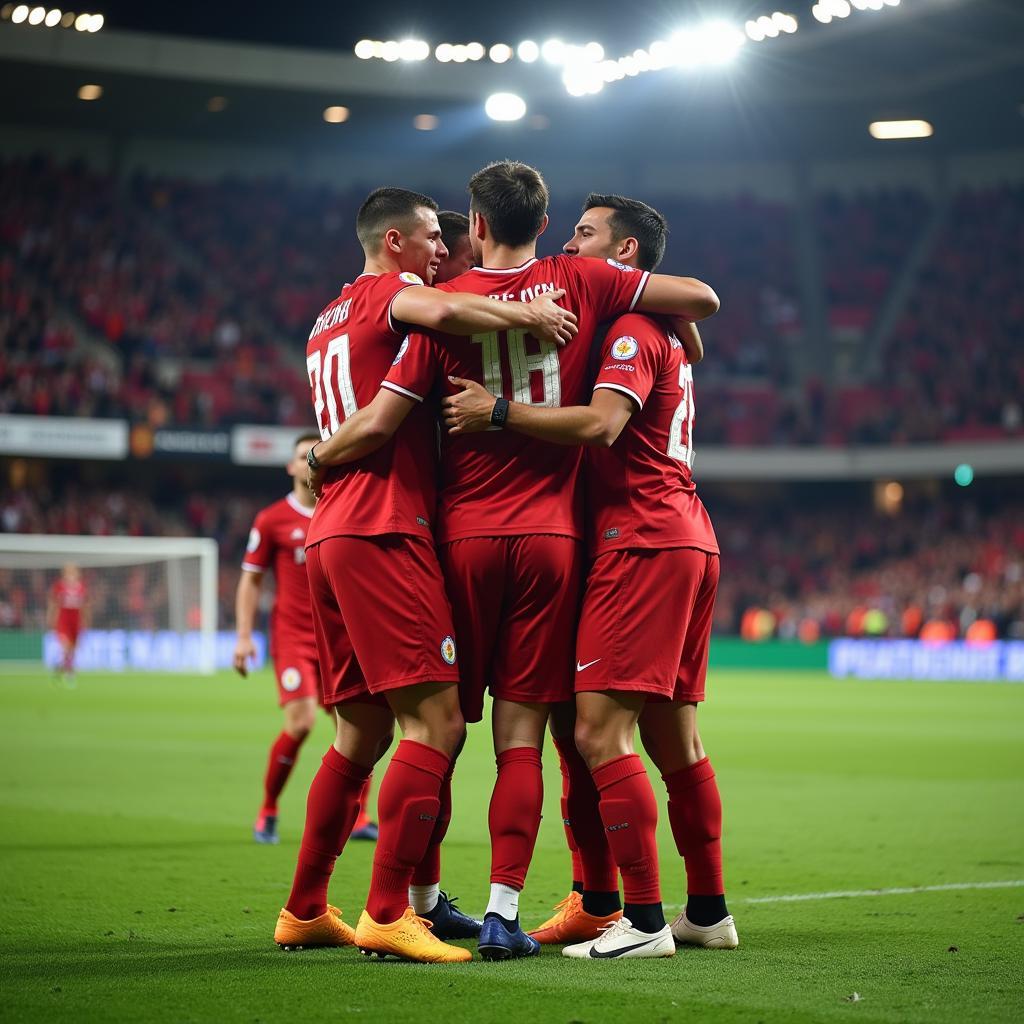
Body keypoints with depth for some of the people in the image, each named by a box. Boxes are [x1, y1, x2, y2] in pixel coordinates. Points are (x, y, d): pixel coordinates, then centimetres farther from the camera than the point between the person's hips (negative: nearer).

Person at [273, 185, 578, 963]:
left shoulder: (330, 321, 26)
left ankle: (305, 909, 19)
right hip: (383, 531, -10)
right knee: (436, 721, -11)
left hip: (330, 538, 10)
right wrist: (527, 314, -15)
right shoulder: (389, 291, -2)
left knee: (363, 731, 15)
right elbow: (438, 311, -25)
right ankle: (387, 914, -14)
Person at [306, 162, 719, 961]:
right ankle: (502, 913, -3)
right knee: (521, 737, 1)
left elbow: (379, 423, -6)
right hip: (552, 535, 0)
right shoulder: (582, 283, 2)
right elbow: (702, 299, 6)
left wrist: (315, 460, 11)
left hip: (464, 535, 0)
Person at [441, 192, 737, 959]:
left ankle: (644, 920, -13)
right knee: (673, 738, 12)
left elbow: (601, 423, -23)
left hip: (643, 543, -10)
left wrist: (498, 413, -21)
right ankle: (709, 911, 17)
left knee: (599, 731, -12)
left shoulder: (633, 328, -9)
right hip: (688, 538, 10)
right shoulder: (666, 332, 22)